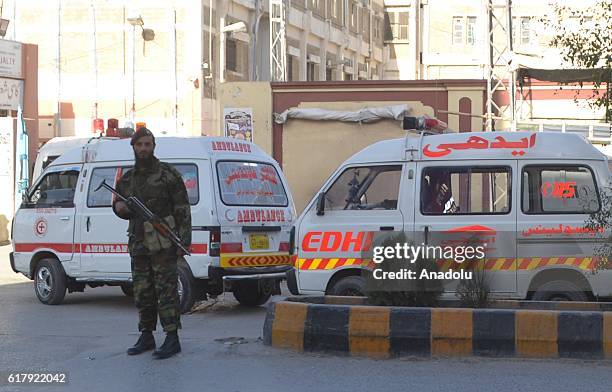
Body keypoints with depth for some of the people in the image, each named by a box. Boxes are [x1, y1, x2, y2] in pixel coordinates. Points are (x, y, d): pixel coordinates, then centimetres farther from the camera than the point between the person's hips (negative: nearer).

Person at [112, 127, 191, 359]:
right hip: (138, 245, 6)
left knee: (166, 290, -7)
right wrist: (118, 208, 2)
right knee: (142, 292, 11)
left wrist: (184, 240, -14)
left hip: (163, 244, -6)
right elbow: (123, 207, 28)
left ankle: (172, 339, -5)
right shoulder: (127, 180, 15)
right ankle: (146, 337, 20)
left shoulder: (168, 174, -2)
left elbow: (183, 209, -5)